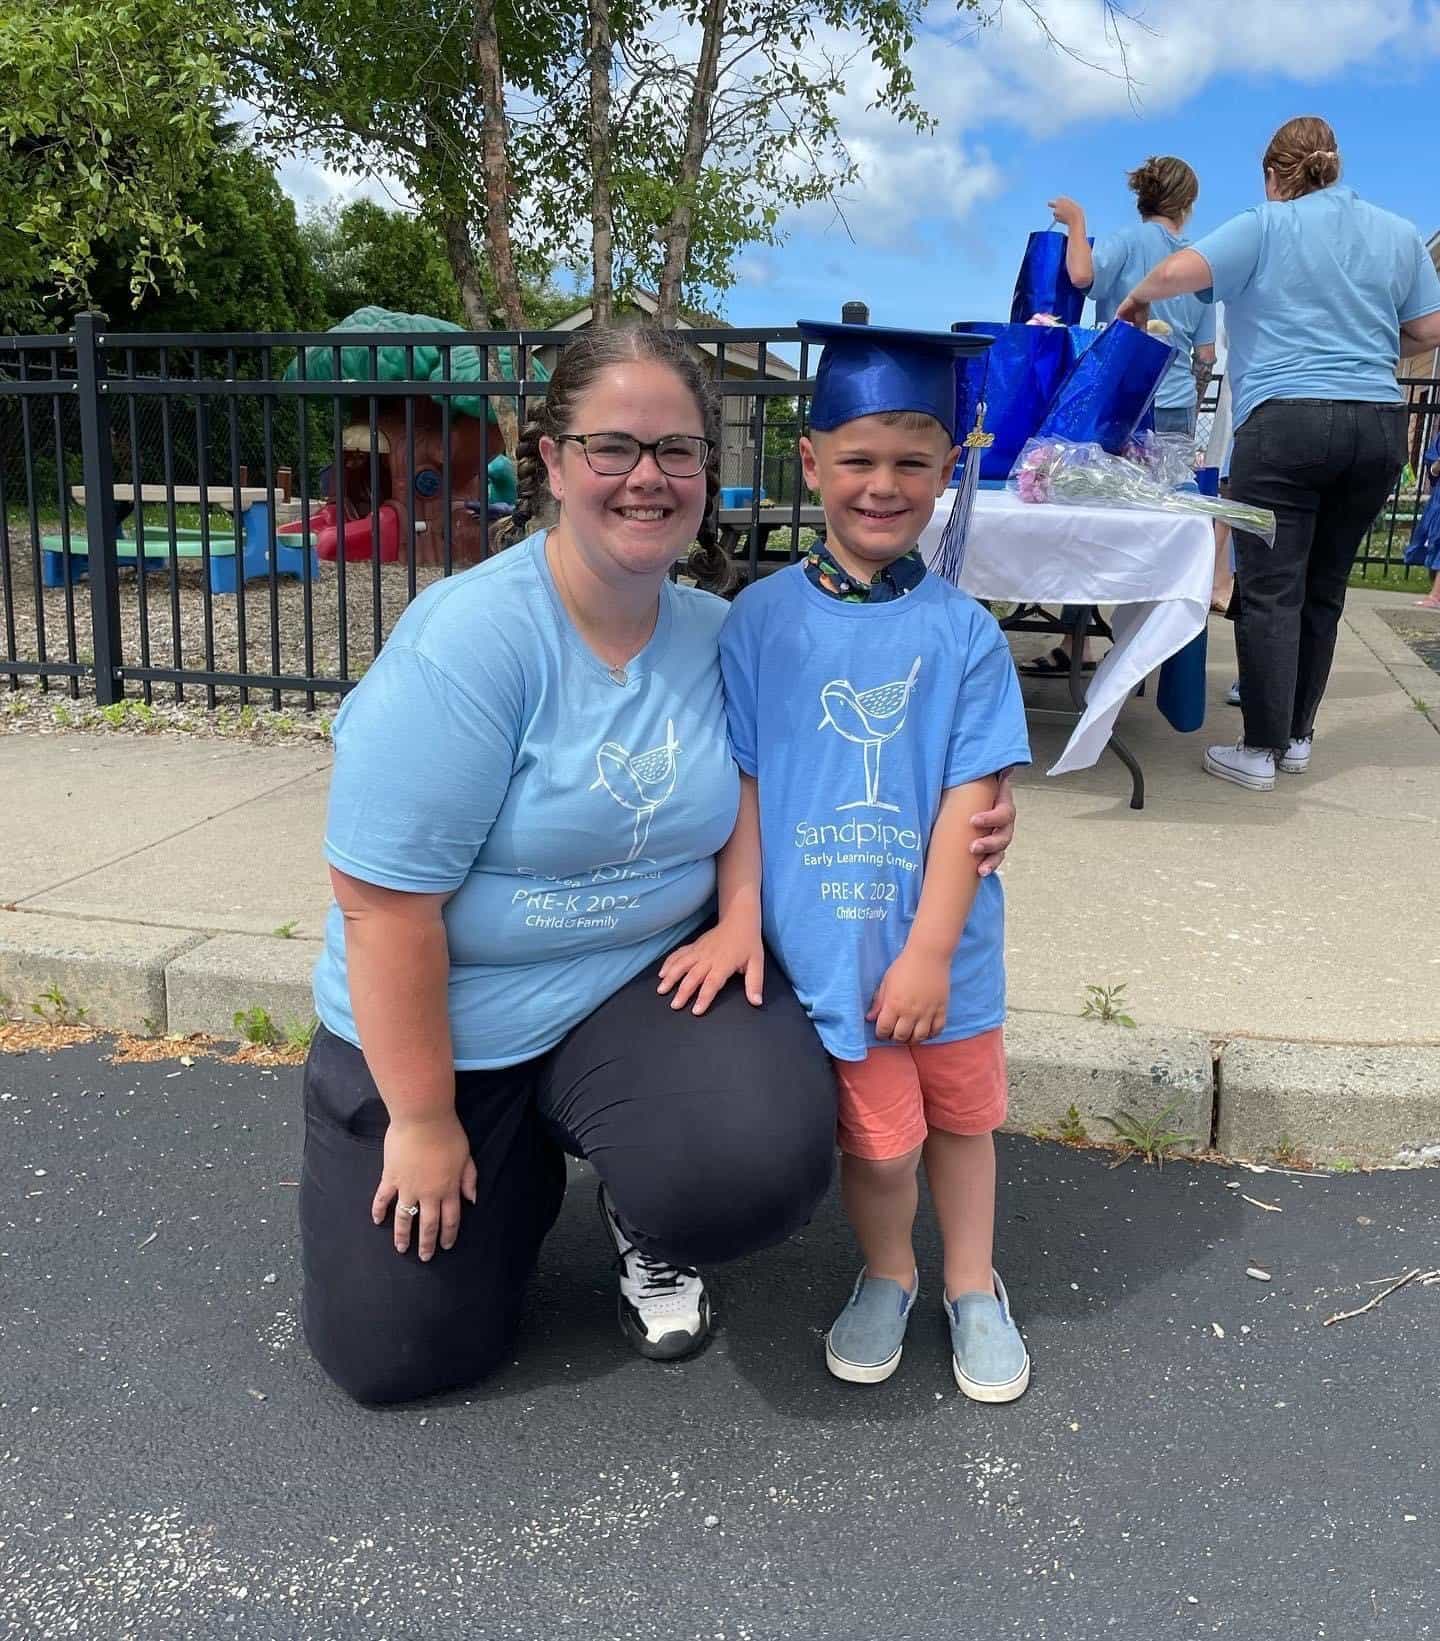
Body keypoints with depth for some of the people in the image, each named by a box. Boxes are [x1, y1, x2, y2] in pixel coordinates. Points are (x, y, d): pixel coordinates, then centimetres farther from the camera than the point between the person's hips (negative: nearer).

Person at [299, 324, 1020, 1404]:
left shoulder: (720, 637, -5)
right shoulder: (468, 641, -23)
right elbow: (384, 900, -22)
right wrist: (423, 1121, -15)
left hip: (646, 983, 3)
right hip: (438, 1022, -2)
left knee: (764, 1161, -27)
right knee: (399, 1353, 2)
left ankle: (647, 1233, 11)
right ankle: (518, 1164, 33)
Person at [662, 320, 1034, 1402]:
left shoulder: (962, 631, -4)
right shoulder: (762, 619, -3)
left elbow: (971, 795, -7)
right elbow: (743, 778, -1)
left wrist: (929, 951, -12)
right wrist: (738, 917, -8)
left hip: (941, 946, 1)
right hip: (822, 942, -1)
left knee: (961, 1113, 17)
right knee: (878, 1137, 7)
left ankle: (972, 1285, 42)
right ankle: (885, 1275, 38)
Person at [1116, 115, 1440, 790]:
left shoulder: (1265, 227, 1)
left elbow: (1177, 271, -11)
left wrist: (1136, 299, 9)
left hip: (1285, 422, -5)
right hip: (1380, 426, 5)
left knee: (1270, 590, -4)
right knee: (1324, 588, 12)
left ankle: (1261, 750, -4)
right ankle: (1298, 735, 19)